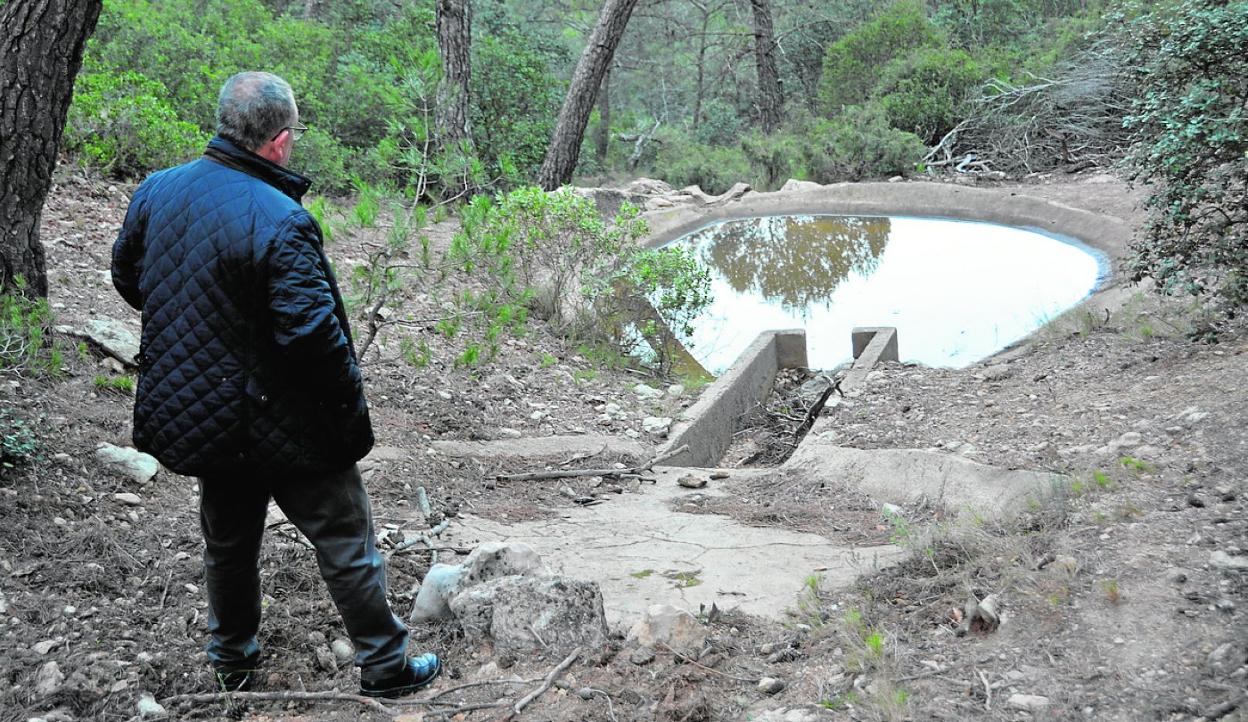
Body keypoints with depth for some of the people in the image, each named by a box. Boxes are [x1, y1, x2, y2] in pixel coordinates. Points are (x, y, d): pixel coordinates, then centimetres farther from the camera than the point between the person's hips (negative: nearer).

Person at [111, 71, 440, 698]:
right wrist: (351, 413, -15)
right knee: (346, 543, 10)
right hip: (284, 426, -7)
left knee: (228, 541, 25)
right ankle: (385, 667, 22)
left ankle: (231, 660, 42)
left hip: (195, 413, 7)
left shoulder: (155, 191, -4)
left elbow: (127, 277, 11)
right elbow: (312, 332, -29)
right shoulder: (279, 220, -26)